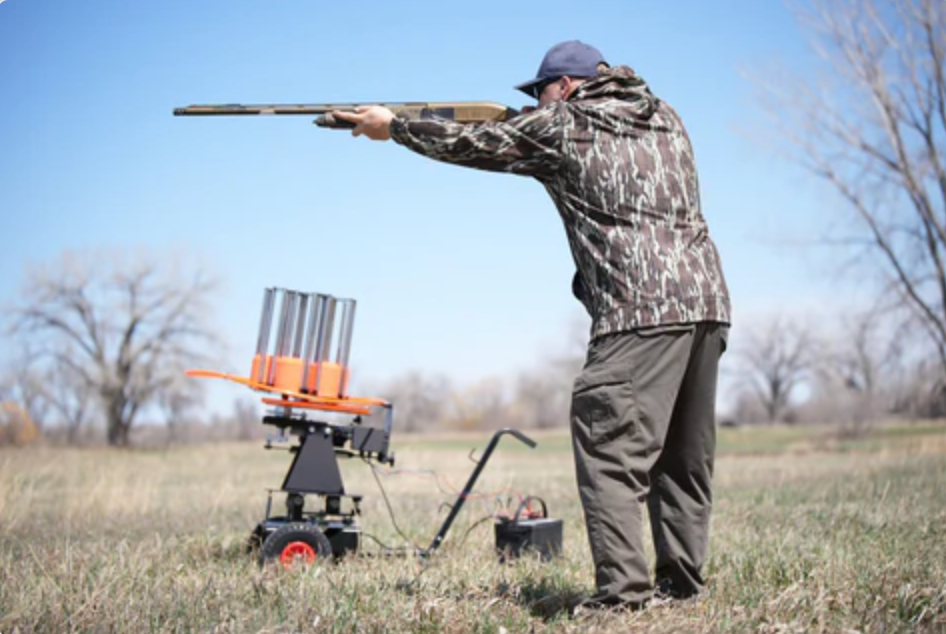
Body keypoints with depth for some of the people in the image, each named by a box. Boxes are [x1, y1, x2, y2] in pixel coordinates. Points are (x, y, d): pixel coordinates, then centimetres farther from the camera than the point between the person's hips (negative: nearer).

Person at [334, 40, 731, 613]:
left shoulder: (562, 128, 3)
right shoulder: (664, 116, 20)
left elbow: (470, 144, 13)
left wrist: (392, 126, 27)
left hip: (643, 312, -8)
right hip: (709, 303, 8)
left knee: (610, 449, -7)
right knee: (684, 455, 13)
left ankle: (623, 588, -14)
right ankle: (684, 579, 17)